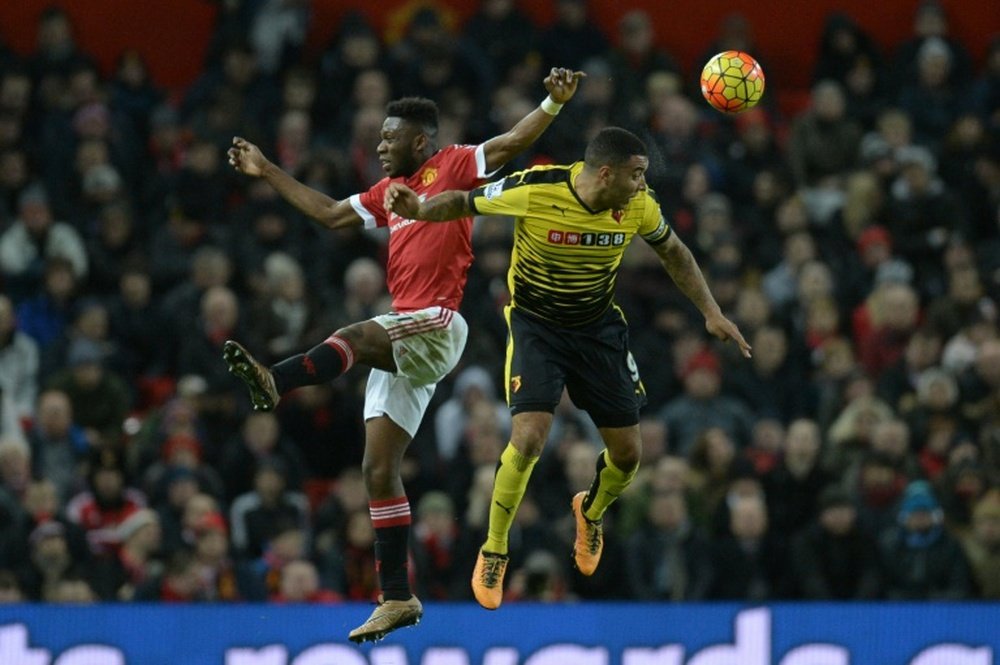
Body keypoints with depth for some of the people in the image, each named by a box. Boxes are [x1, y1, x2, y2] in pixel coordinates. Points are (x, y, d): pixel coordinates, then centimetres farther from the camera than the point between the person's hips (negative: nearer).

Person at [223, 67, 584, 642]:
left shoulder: (453, 166, 0)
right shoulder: (390, 190, 22)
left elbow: (514, 142, -11)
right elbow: (331, 213, 32)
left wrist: (553, 103, -27)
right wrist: (267, 172, 34)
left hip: (438, 325, -8)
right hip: (402, 339, 8)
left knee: (352, 338, -34)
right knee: (379, 469, 3)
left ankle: (275, 383, -61)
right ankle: (397, 598, 4)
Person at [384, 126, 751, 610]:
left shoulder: (638, 207, -15)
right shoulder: (533, 191, -26)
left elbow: (673, 252, 6)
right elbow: (464, 203, -11)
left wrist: (711, 312, 2)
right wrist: (417, 209, -30)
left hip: (599, 327, 4)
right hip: (535, 323, -4)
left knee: (627, 454, 4)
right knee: (529, 438, -22)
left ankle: (591, 511, 42)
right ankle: (493, 553, 0)